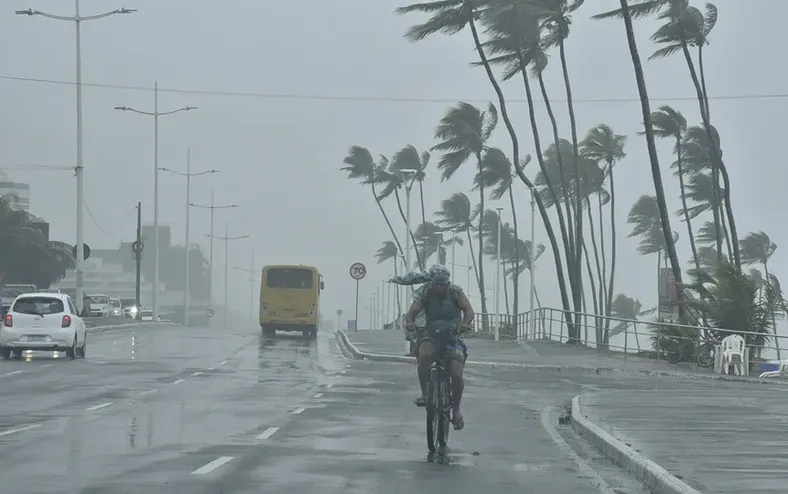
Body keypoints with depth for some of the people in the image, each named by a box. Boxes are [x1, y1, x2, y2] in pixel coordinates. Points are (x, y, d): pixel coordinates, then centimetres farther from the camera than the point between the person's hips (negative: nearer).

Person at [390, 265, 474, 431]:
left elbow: (468, 310, -16)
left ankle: (456, 409, 7)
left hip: (453, 336, 0)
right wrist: (410, 323, -37)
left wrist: (465, 324, -38)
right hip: (430, 334, 0)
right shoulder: (425, 293, -6)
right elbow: (412, 312, -13)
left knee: (456, 374, -17)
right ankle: (424, 393, -20)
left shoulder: (455, 292, -7)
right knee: (424, 354, -36)